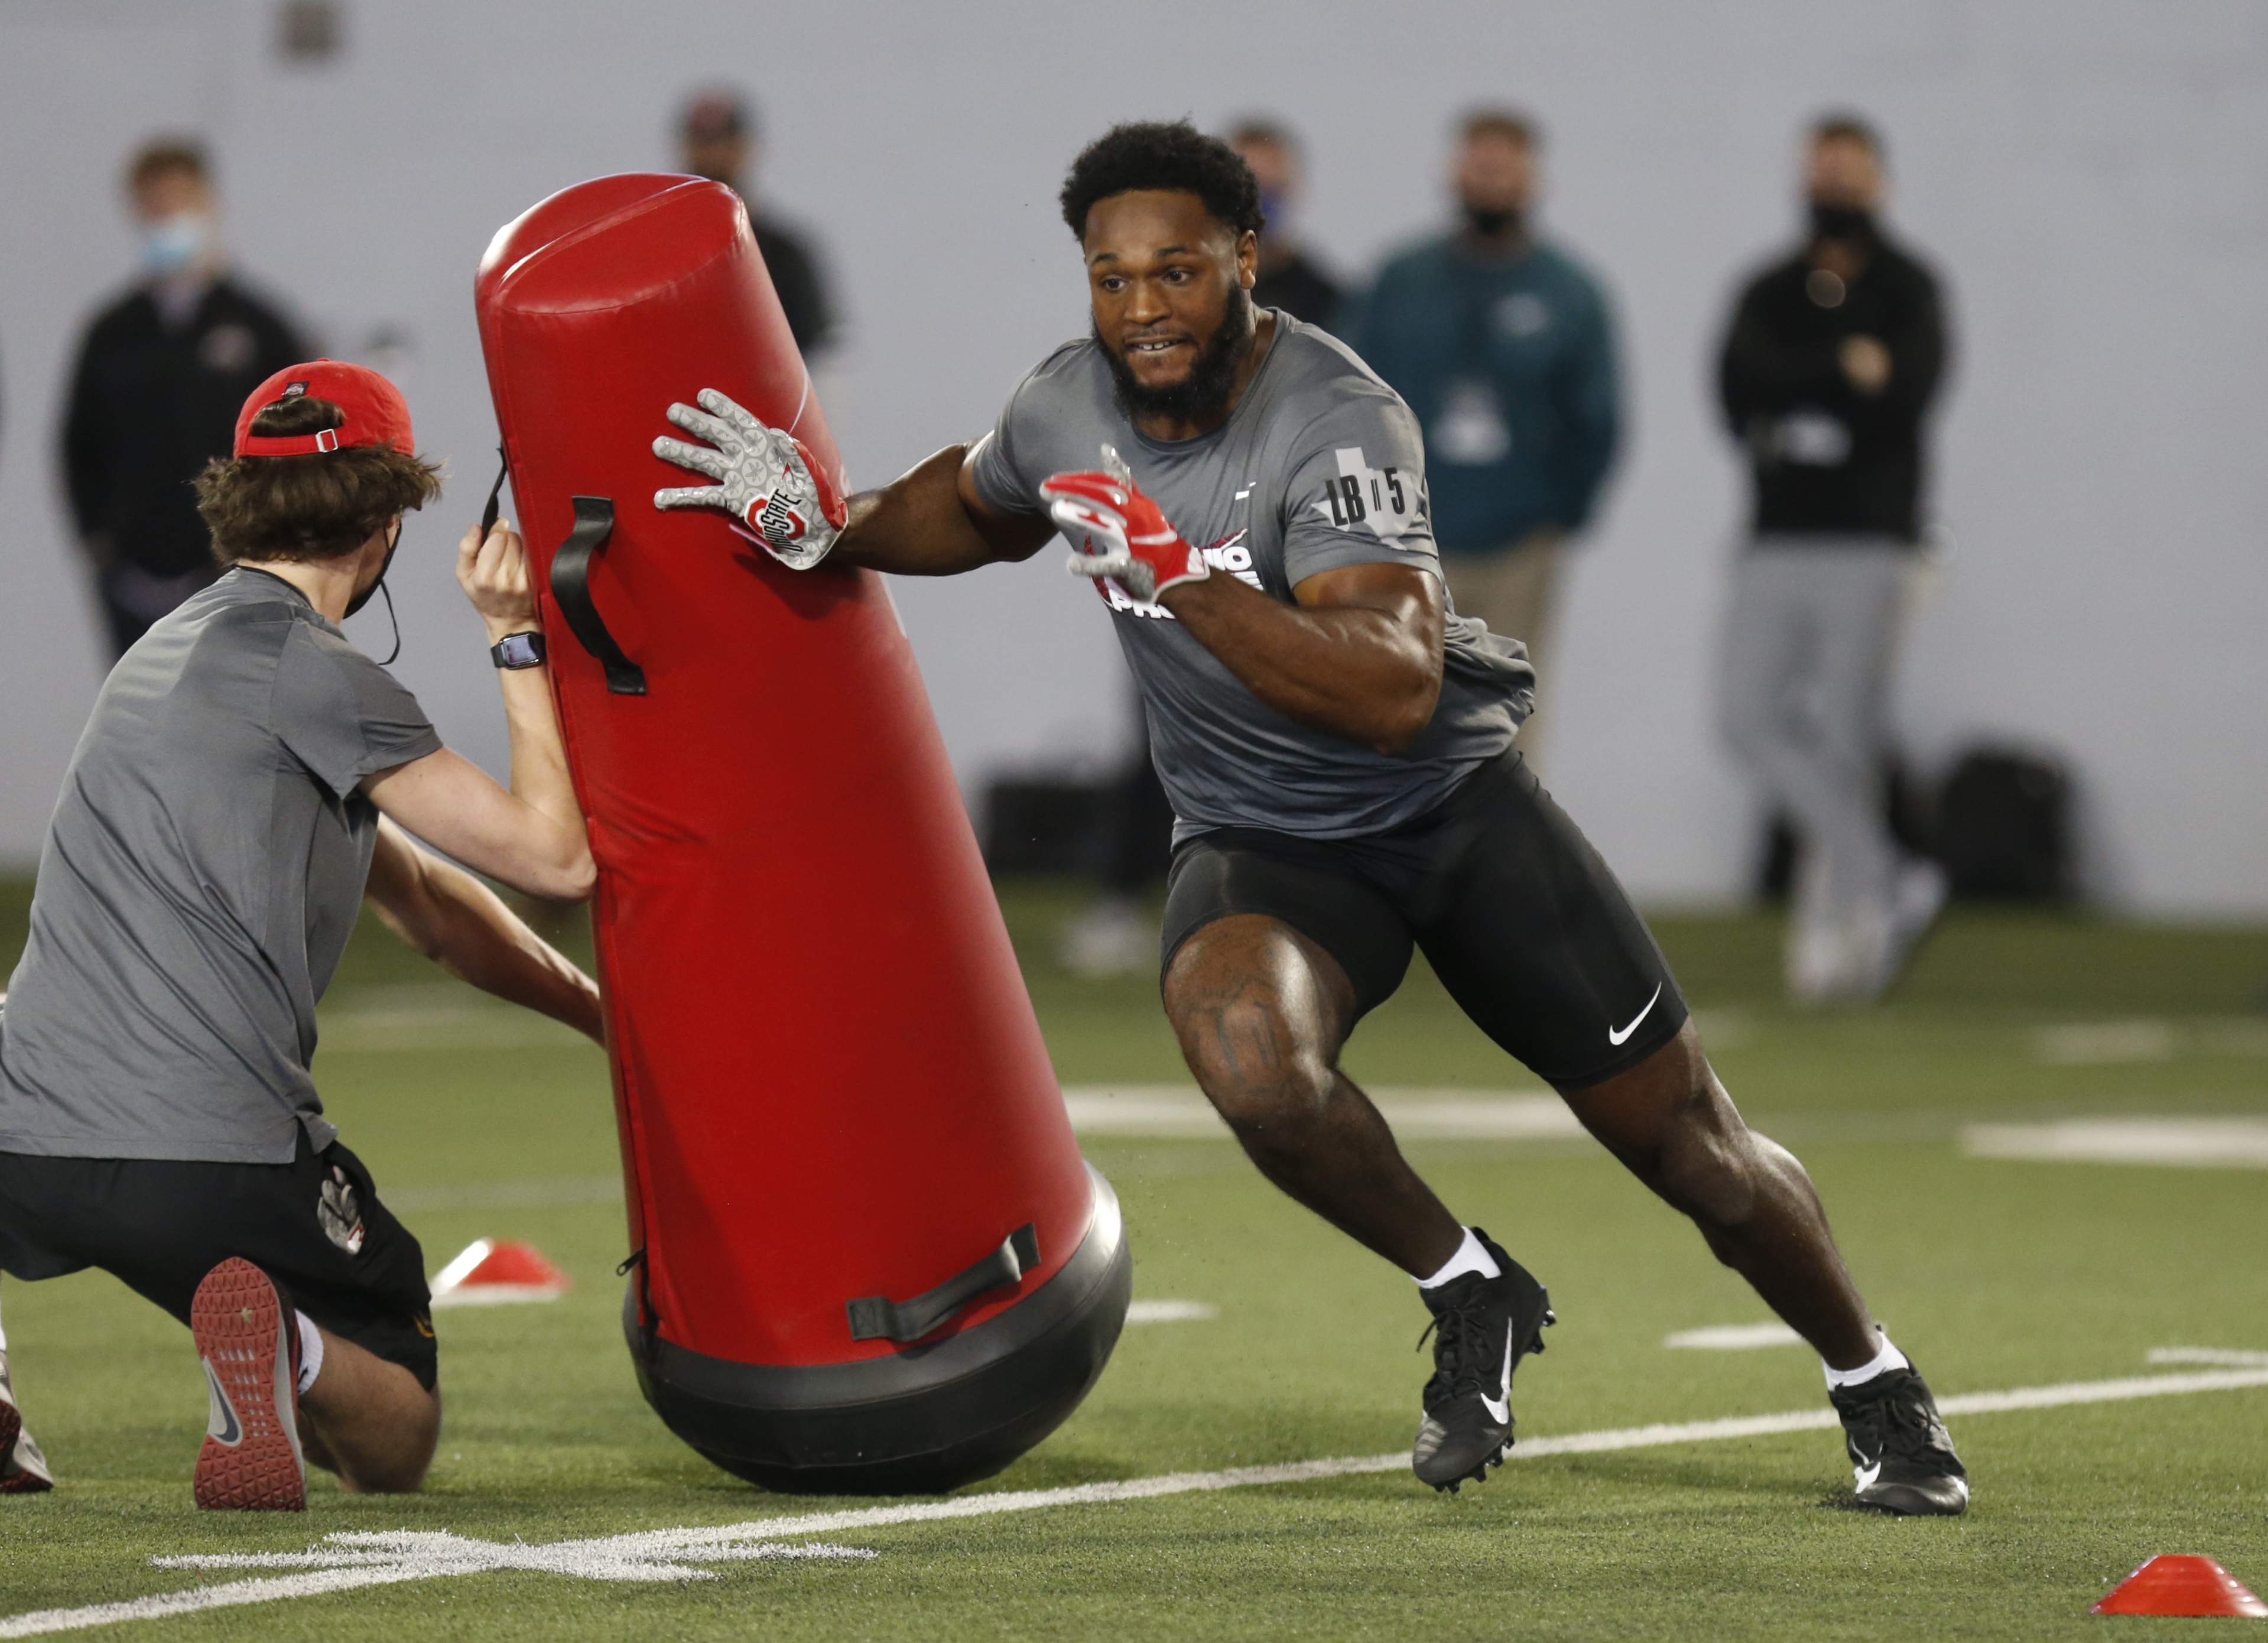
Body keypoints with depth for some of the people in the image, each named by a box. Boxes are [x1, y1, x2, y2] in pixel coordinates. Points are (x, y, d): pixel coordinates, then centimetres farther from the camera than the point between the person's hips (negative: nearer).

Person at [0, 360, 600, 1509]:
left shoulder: (174, 649, 24)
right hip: (216, 1169, -6)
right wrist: (519, 641, 7)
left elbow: (422, 901, 30)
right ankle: (291, 1351, -23)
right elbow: (554, 857, -3)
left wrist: (605, 1014, 31)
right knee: (392, 1442, 12)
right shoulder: (305, 672, -3)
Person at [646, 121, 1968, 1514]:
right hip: (1264, 843, 3)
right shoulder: (1068, 407, -7)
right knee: (1250, 1058, -33)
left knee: (1693, 1144, 1)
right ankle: (1471, 1296, -7)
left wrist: (1173, 570, -45)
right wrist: (828, 528, 3)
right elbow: (973, 509, 20)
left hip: (1455, 805, -3)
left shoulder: (1339, 422, -26)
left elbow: (1392, 695, -40)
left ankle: (1876, 1386, 29)